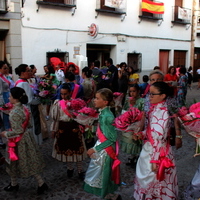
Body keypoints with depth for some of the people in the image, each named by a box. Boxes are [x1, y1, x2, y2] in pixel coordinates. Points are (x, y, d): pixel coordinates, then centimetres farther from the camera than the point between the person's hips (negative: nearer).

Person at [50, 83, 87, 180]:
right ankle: (69, 168, 37)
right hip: (62, 129, 3)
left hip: (74, 129, -2)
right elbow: (55, 118, 4)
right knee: (65, 149, 16)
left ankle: (80, 170, 23)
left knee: (77, 149, 7)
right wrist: (54, 129, 7)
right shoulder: (58, 103, -3)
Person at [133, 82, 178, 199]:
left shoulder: (162, 113, -23)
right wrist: (143, 134, -3)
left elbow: (159, 139, -23)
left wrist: (155, 160, -20)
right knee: (148, 179, 22)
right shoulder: (156, 109, 3)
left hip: (155, 152, -8)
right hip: (149, 149, 8)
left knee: (151, 180, 10)